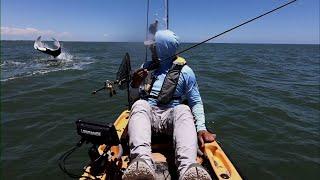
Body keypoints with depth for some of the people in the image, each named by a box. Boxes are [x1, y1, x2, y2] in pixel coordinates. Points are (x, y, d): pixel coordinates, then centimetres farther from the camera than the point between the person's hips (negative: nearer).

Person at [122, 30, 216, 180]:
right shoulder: (146, 66, 16)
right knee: (140, 105, -30)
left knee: (183, 110, -33)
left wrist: (201, 128, -10)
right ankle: (142, 162, -52)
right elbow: (134, 96, 19)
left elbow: (196, 102, 5)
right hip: (148, 114, 2)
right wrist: (135, 84, -4)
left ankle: (188, 168, -53)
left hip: (171, 117, -1)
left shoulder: (184, 71, 6)